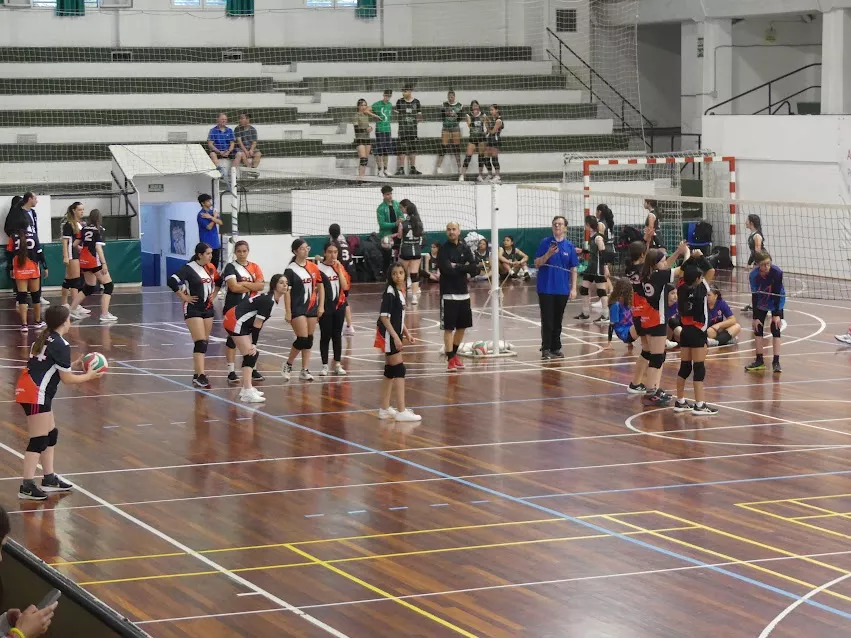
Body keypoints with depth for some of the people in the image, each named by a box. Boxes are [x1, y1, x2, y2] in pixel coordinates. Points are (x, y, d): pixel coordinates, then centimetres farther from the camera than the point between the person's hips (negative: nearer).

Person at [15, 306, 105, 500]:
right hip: (36, 394, -10)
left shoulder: (44, 339, 14)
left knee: (51, 434, 18)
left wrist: (74, 365, 17)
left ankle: (49, 479, 24)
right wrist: (89, 376, 5)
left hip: (26, 389, 10)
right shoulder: (60, 345, -13)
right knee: (39, 441, -8)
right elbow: (67, 379, -8)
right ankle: (27, 487, -11)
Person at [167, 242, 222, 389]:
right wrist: (184, 297, -17)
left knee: (205, 343, 9)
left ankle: (197, 374, 18)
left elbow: (218, 281, 25)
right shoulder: (189, 268, -15)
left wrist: (214, 294, 11)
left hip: (208, 308, 7)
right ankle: (200, 376, -18)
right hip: (193, 309, -7)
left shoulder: (210, 267, 5)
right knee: (200, 343, -15)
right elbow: (172, 282, -25)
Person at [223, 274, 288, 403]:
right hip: (235, 322, -10)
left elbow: (258, 323, 13)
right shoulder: (267, 301, -20)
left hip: (242, 323, 10)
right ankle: (247, 393, -20)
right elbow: (257, 323, -18)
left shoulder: (271, 299, 10)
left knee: (253, 354, 13)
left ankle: (247, 388, 20)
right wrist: (254, 343, -13)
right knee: (250, 355, -14)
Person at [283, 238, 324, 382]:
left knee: (309, 339, 6)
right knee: (302, 339, -10)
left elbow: (320, 287, 11)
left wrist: (321, 305, 3)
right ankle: (288, 366, 9)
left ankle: (305, 370, 12)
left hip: (312, 308, 5)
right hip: (297, 309, -5)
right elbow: (287, 291, -9)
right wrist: (288, 312, -12)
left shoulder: (313, 267, 6)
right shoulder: (291, 270, -8)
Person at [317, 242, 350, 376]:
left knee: (337, 335, 10)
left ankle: (338, 365, 16)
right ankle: (325, 366, 7)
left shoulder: (340, 267, 6)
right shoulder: (319, 268, -8)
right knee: (325, 336, 1)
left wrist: (339, 270, -11)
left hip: (339, 305, 4)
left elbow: (345, 287, -3)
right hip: (325, 306, -4)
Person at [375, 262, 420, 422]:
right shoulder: (390, 293, -16)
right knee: (399, 370, -10)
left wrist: (406, 334, 17)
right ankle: (401, 411, -10)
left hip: (395, 335, 9)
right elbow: (384, 317, -20)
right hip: (389, 336, -9)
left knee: (390, 371, 12)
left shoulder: (399, 292, 10)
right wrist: (395, 337, -23)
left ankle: (385, 409, 19)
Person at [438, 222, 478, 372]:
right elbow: (447, 269, -19)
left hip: (463, 293, 5)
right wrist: (464, 268, -9)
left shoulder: (465, 248, 7)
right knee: (448, 328, -4)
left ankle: (454, 354, 29)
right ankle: (450, 359, -1)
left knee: (462, 326, 13)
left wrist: (456, 267, -13)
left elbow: (474, 268, -3)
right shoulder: (443, 249, -6)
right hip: (449, 293, -5)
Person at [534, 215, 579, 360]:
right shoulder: (545, 243, -2)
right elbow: (537, 264, -3)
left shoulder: (569, 246, 4)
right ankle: (545, 349, -2)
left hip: (562, 289, 2)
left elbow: (573, 269, 6)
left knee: (558, 320, 9)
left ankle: (556, 348, 18)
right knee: (547, 320, -4)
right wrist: (548, 254, -19)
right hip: (546, 288, -2)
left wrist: (573, 288, 1)